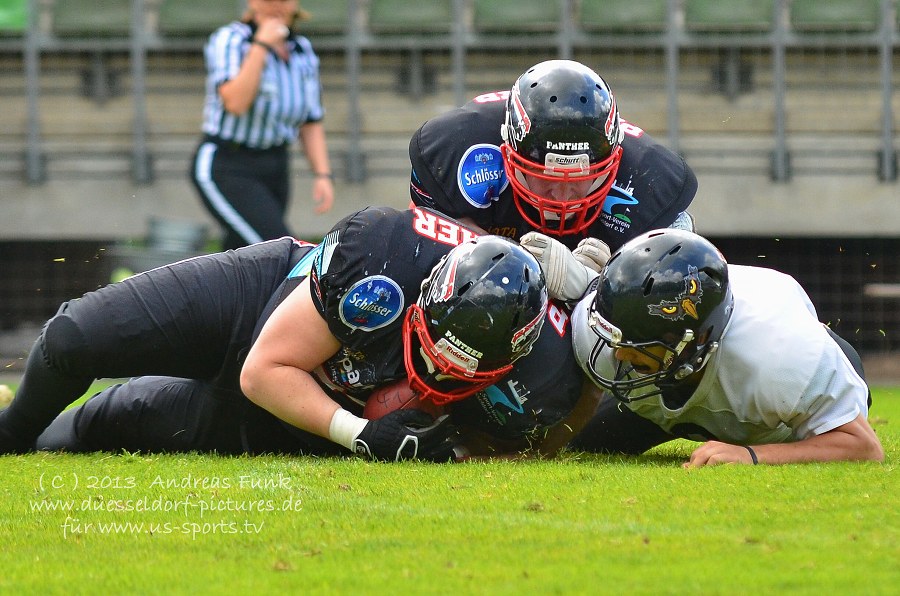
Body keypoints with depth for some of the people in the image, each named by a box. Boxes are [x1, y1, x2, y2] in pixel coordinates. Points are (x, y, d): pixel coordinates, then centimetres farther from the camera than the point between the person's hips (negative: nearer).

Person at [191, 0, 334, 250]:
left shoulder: (303, 51, 6)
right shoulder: (228, 40, -11)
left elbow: (311, 124, 11)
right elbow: (235, 103, -27)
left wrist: (323, 175, -1)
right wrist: (262, 45, -24)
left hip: (275, 170, 6)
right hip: (226, 169, -6)